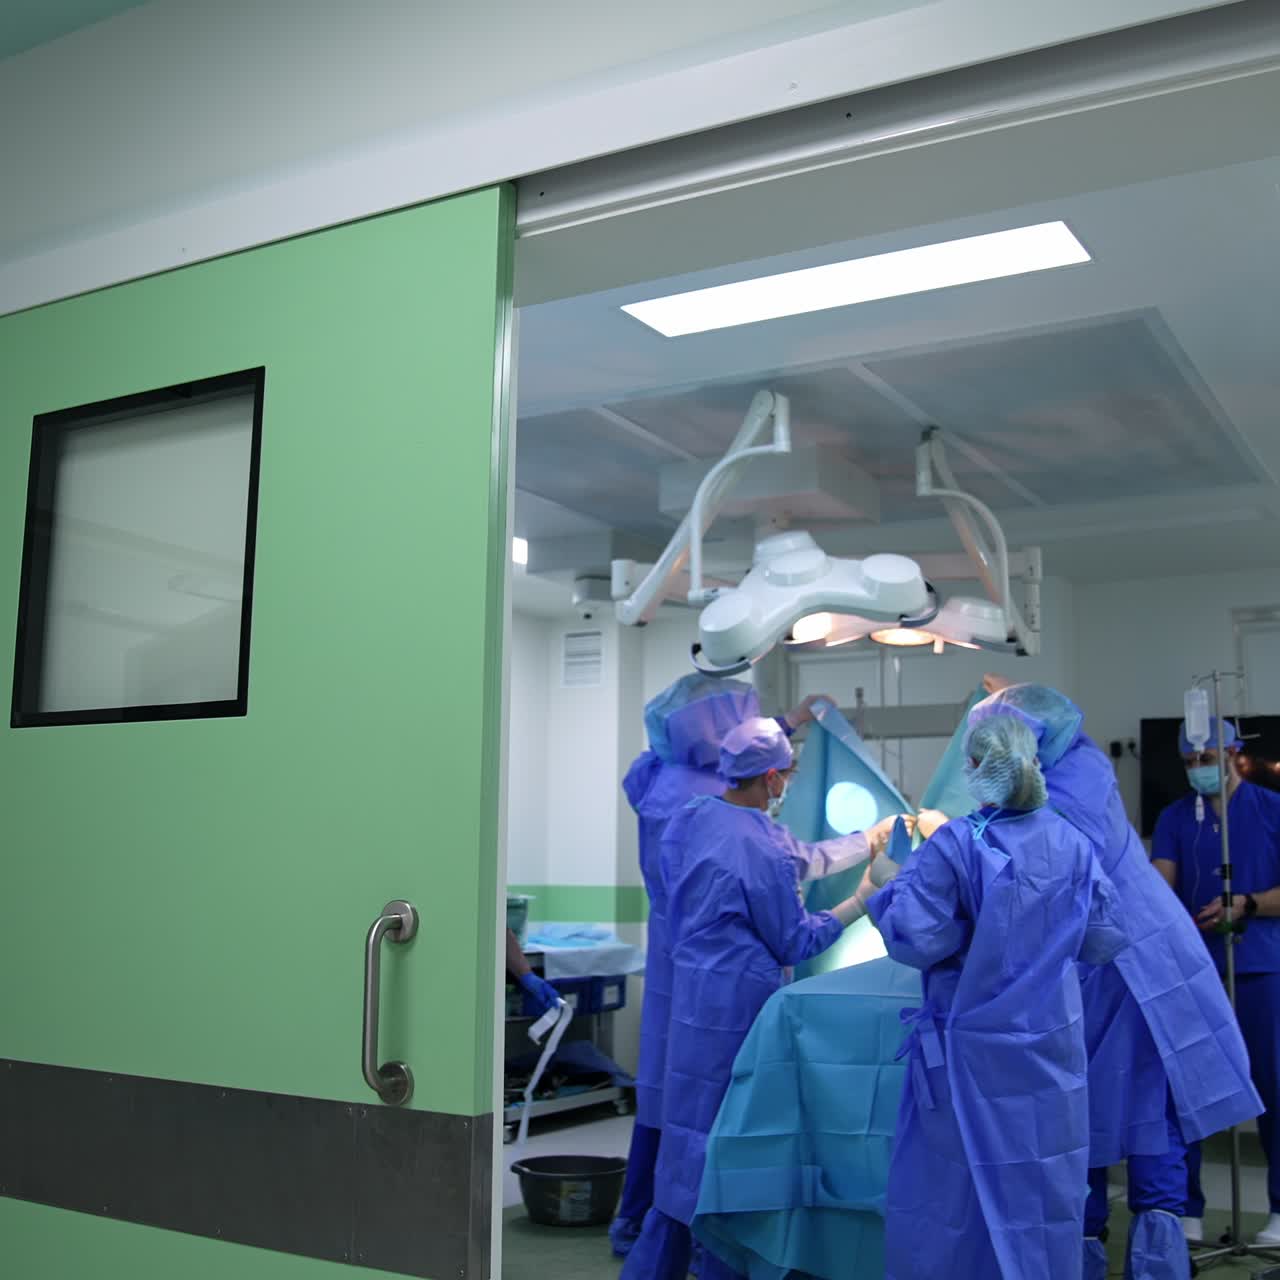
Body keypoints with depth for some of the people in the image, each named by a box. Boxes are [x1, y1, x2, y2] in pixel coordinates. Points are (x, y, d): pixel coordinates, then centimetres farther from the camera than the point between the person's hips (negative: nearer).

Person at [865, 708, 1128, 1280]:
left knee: (952, 1183, 10)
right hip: (1053, 1041, 4)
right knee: (1046, 1182, 15)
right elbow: (1106, 938, 3)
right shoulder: (1074, 843, -3)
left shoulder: (953, 844, -17)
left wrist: (888, 886, -3)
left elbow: (916, 941, -19)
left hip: (971, 1048, -4)